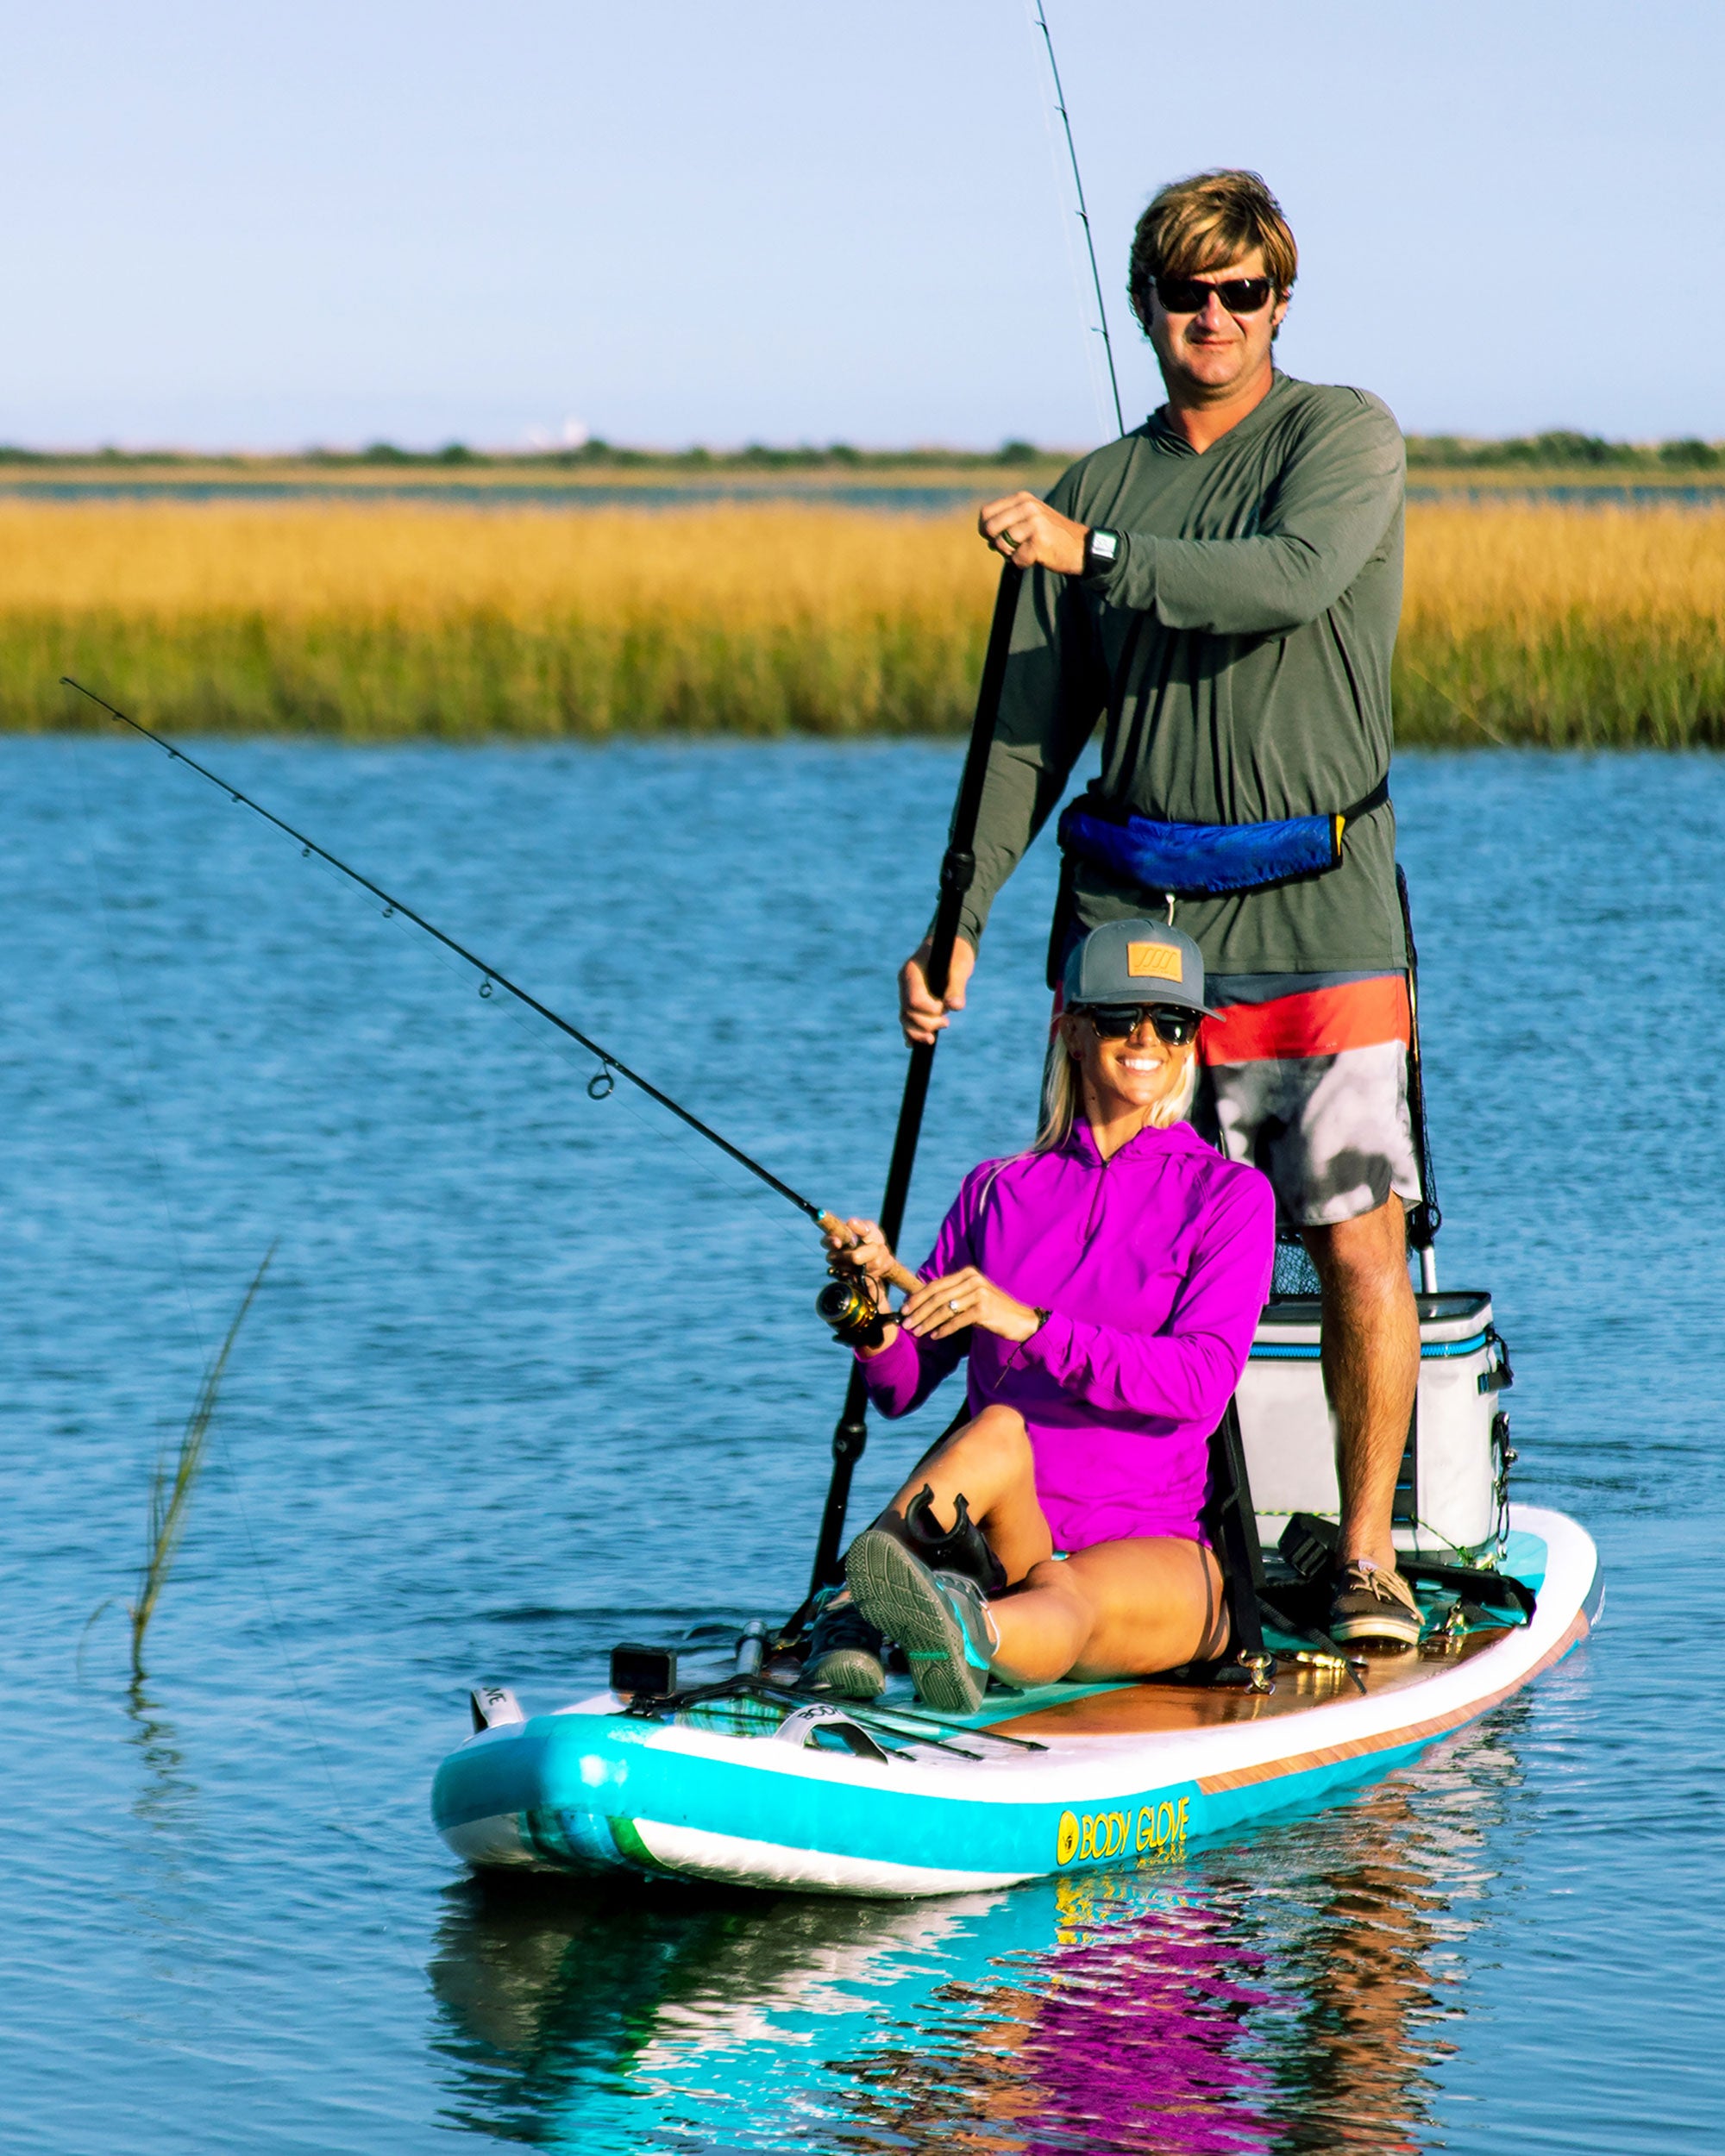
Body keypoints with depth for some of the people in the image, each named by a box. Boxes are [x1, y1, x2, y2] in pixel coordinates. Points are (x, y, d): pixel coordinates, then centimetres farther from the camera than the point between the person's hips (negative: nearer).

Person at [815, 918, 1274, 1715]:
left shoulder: (1228, 1195, 5)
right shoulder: (997, 1192, 15)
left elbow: (1199, 1386, -12)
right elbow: (902, 1386, 11)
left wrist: (1029, 1324, -24)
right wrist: (872, 1313, -13)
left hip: (1155, 1550, -3)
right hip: (1009, 1540, 3)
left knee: (1067, 1603, -38)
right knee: (999, 1431, -32)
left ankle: (967, 1637, -74)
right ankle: (849, 1621, -59)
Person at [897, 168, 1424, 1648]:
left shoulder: (1345, 434, 2)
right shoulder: (1098, 491, 13)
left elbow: (1292, 579, -20)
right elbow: (1031, 732, 12)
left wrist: (1097, 557, -20)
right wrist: (959, 920, 3)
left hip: (1313, 914, -3)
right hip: (1130, 909, 4)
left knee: (1360, 1245, -7)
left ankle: (1369, 1554, 5)